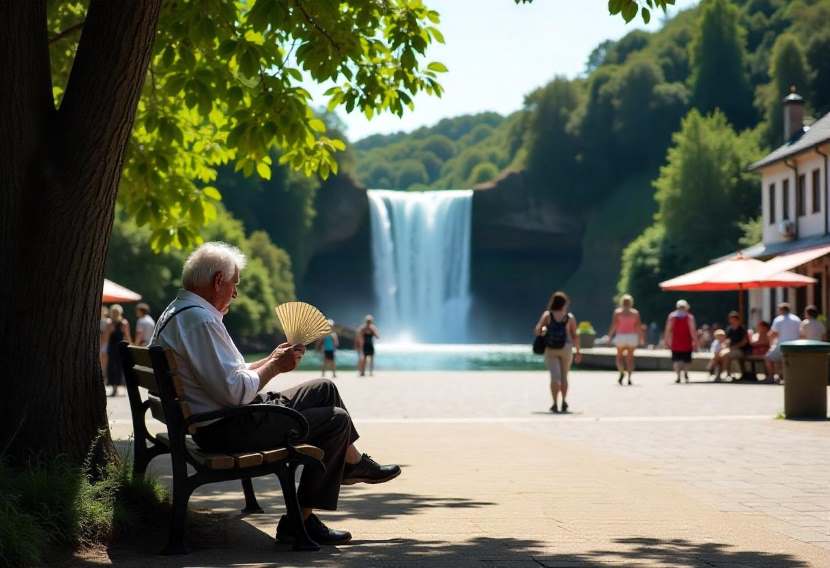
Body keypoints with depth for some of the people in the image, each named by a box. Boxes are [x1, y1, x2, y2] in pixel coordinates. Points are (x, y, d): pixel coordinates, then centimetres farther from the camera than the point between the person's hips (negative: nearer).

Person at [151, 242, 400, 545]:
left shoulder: (178, 313, 13)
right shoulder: (199, 320, -22)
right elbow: (236, 391, -27)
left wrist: (270, 359, 10)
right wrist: (275, 365, -11)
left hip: (221, 420, 11)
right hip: (227, 431, -11)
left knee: (324, 388, 19)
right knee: (335, 420, -11)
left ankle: (353, 463, 36)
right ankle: (298, 520, -6)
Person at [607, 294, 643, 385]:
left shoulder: (617, 312, 0)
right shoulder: (635, 313, 3)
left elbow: (614, 325, -7)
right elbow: (639, 326, 0)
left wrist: (609, 335, -2)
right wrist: (641, 337, 7)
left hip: (620, 336, -1)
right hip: (632, 336, 1)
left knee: (619, 356, 10)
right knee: (630, 357, 7)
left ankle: (622, 372, -16)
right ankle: (629, 377, 1)